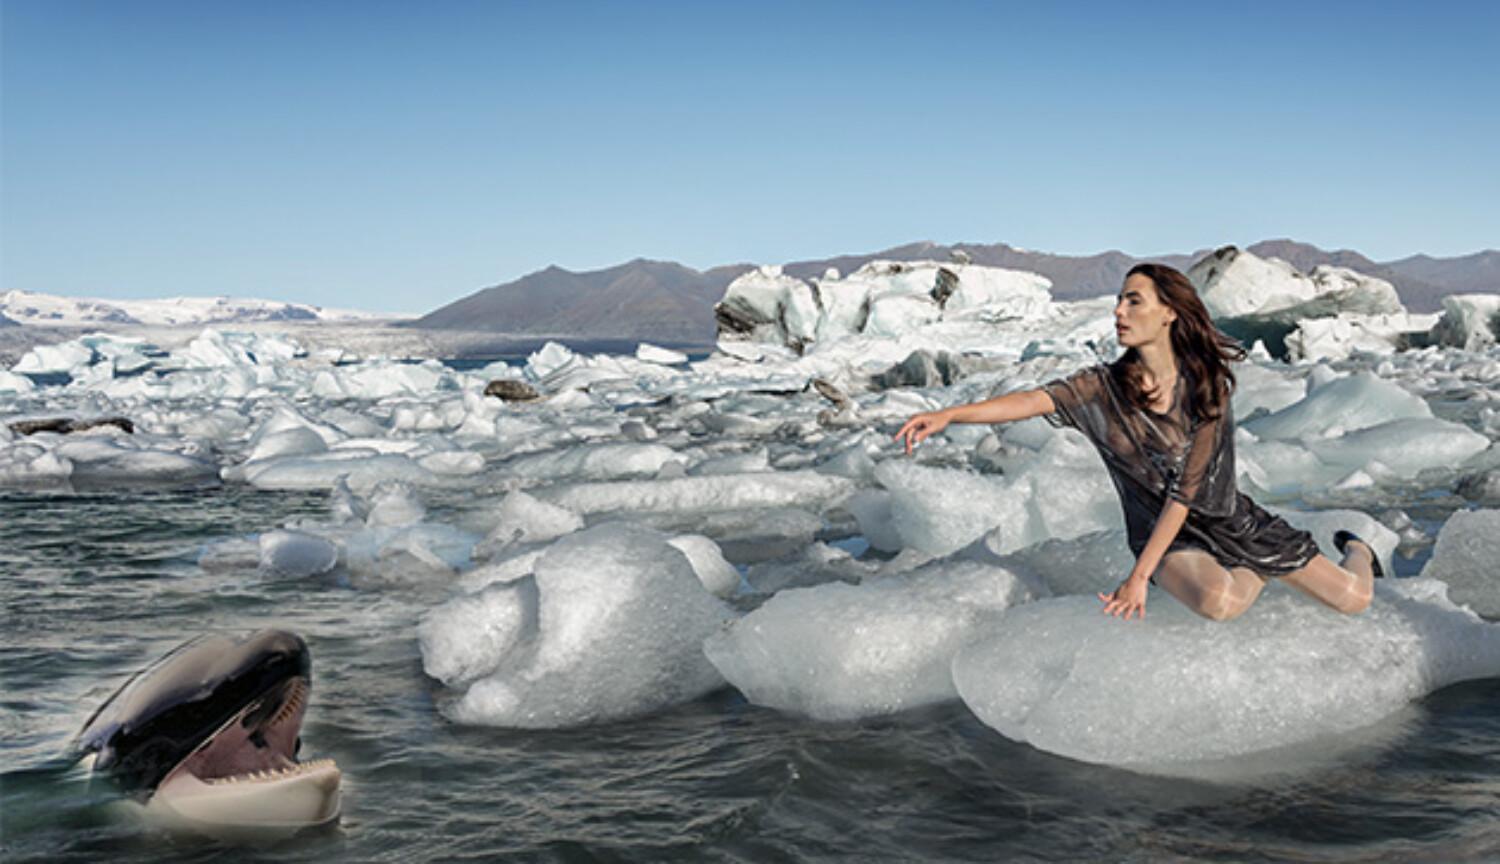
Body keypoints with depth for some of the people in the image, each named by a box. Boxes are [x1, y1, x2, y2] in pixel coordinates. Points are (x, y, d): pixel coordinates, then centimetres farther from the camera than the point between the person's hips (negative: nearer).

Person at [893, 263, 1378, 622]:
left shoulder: (1206, 384, -15)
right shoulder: (1104, 389, -12)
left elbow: (1187, 491, -20)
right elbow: (1036, 400, -29)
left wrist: (1139, 576, -26)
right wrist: (949, 415, -45)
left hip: (1231, 519, 0)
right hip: (1164, 535, 0)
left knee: (1353, 599, -5)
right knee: (1219, 601, -34)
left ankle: (1354, 550, 37)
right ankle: (1256, 574, 8)